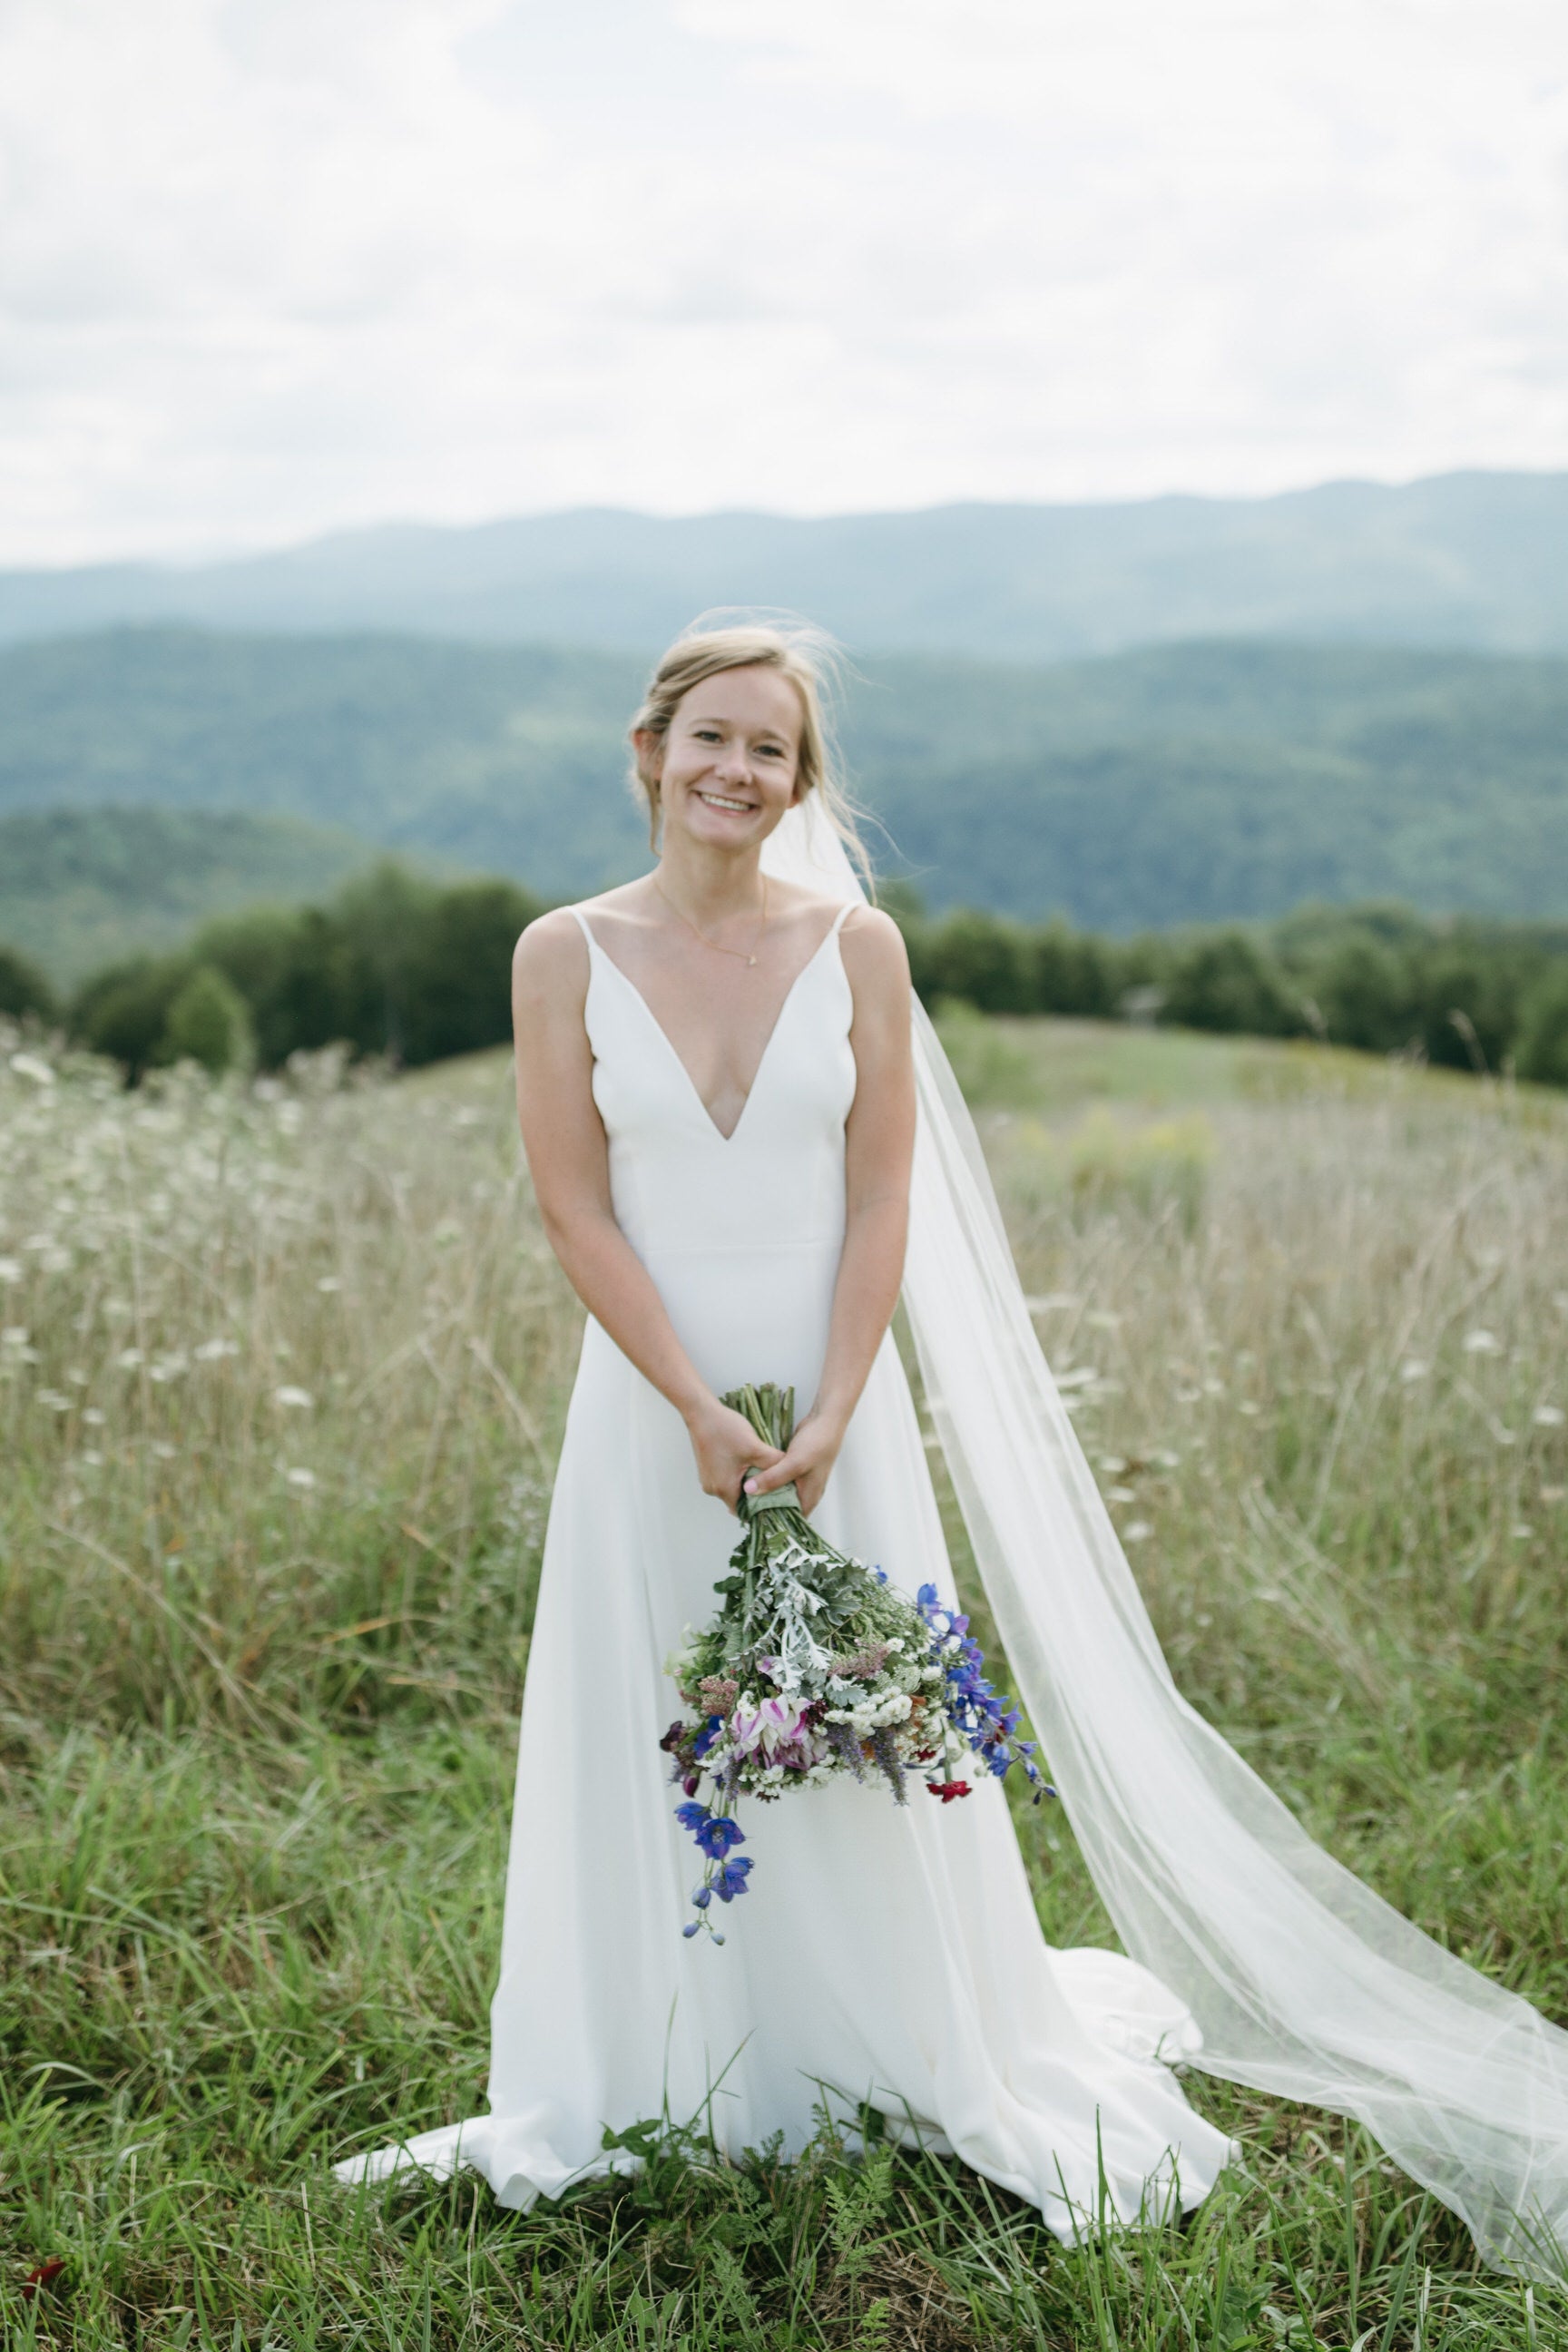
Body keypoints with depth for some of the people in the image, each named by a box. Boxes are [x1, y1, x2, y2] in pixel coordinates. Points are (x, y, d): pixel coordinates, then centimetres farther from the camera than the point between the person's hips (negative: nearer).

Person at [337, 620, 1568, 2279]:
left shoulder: (855, 947, -1)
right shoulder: (566, 954, -2)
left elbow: (882, 1204, -3)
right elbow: (577, 1213, -5)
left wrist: (826, 1421, -13)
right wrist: (700, 1410, -13)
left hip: (836, 1401, 0)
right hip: (649, 1409, 0)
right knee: (656, 1753, 8)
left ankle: (912, 2066, 27)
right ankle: (669, 2086, 26)